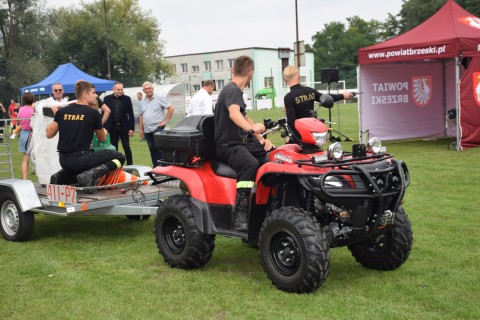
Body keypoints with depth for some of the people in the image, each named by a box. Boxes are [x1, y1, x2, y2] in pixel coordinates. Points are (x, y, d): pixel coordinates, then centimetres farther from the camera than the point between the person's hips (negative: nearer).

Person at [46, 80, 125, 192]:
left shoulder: (62, 111, 4)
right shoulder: (93, 114, -7)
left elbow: (49, 134, 11)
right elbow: (102, 139, 6)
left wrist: (56, 116, 24)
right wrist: (104, 131, 30)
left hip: (64, 161, 7)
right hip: (82, 159, -6)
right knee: (119, 157, 1)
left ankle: (60, 176, 13)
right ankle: (90, 175, -15)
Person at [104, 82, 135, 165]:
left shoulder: (127, 99, 2)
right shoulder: (107, 99, 3)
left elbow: (131, 114, 2)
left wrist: (131, 128, -4)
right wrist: (104, 128, -2)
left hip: (124, 127, -1)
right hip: (112, 127, 1)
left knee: (127, 147, 1)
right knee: (113, 148, 7)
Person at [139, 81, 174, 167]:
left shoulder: (159, 98, -2)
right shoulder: (143, 101, 15)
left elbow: (171, 108, -6)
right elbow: (141, 116, 18)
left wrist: (166, 120, -9)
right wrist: (141, 129, 13)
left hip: (157, 128, -6)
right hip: (147, 130, 6)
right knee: (152, 150, 9)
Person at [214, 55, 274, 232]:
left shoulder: (233, 90, 18)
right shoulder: (233, 90, -13)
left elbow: (244, 117, 23)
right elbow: (234, 113, -34)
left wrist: (261, 139, 12)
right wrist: (251, 128, -51)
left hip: (241, 141, 10)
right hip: (228, 145, -10)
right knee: (251, 164, -35)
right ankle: (240, 215, -37)